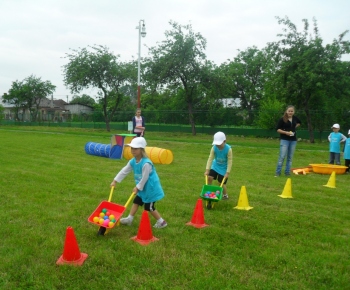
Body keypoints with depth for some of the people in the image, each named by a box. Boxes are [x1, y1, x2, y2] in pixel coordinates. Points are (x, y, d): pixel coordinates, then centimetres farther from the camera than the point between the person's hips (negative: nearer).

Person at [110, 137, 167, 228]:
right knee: (136, 201, 17)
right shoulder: (132, 161, -3)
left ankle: (161, 222, 13)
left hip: (150, 188, -9)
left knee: (149, 207, -1)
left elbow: (145, 178, -23)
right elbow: (124, 171, 5)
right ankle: (129, 218, 32)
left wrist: (137, 187, -12)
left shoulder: (146, 163, -30)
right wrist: (115, 181, 8)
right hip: (142, 187, 9)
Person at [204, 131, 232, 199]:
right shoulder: (214, 148, -20)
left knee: (221, 183, -1)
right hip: (215, 166, 3)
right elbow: (210, 158, -20)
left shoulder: (228, 149, -27)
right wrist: (207, 170, -24)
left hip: (223, 168, -3)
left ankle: (225, 195, 26)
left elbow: (229, 161, -21)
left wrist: (227, 173, -22)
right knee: (209, 177, -9)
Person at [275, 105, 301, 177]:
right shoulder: (282, 119, -8)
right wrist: (285, 132, -20)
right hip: (284, 140, -5)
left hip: (293, 140, 5)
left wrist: (294, 127, 9)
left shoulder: (295, 118, 5)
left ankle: (287, 172, 17)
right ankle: (278, 172, 0)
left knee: (290, 157, 8)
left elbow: (299, 123, 26)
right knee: (282, 156, -9)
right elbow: (277, 129, -7)